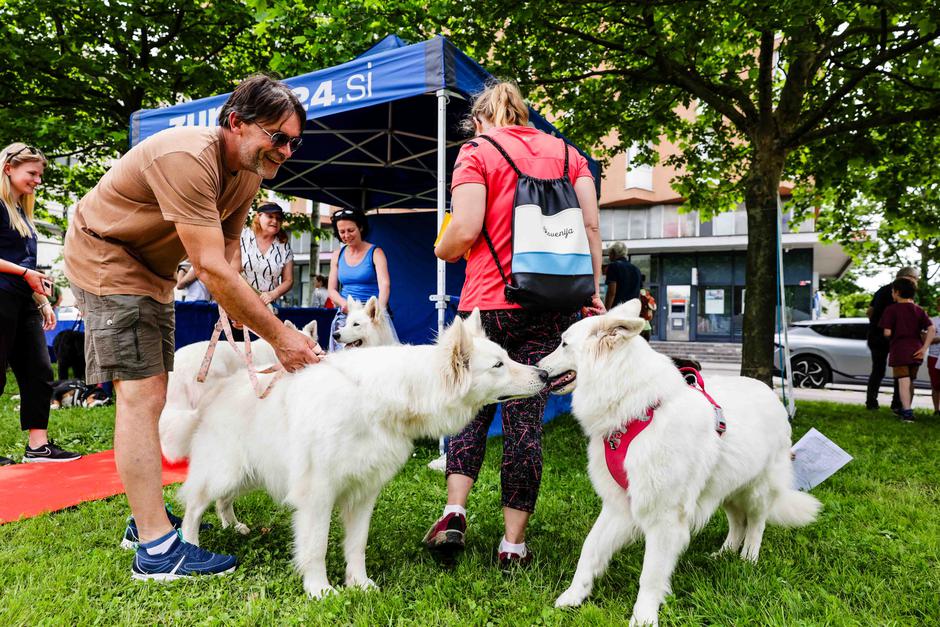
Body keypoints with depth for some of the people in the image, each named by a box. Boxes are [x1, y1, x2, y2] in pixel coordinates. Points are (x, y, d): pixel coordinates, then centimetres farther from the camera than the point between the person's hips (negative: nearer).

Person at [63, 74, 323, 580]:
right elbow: (211, 270, -36)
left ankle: (146, 518, 25)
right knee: (140, 394, -15)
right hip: (105, 256, -9)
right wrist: (279, 336, -33)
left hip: (151, 269, 9)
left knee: (149, 395, 12)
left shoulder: (248, 171, -3)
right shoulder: (188, 158, -32)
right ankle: (156, 549, -11)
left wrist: (240, 330, -18)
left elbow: (227, 259, -6)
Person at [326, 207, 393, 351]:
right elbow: (332, 289, 11)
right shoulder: (338, 255, 12)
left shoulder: (375, 253, -1)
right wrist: (345, 304, -11)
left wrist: (380, 310, -32)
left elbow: (385, 284, -14)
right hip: (345, 315, 4)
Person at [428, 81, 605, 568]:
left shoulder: (477, 152, 3)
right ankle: (514, 541, 10)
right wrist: (591, 289, 11)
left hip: (489, 300, -2)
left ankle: (455, 509, 4)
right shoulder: (566, 152, 15)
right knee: (526, 417, 5)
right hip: (552, 305, 3)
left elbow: (465, 230, -9)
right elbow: (591, 226, 7)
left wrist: (442, 250, 11)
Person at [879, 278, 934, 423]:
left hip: (899, 350, -5)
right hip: (915, 351, 5)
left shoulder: (891, 309, -6)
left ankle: (907, 412, -13)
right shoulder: (919, 310, 8)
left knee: (903, 381, -5)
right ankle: (905, 409, 28)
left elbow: (887, 332, -12)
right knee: (910, 381, 17)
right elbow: (931, 330, -3)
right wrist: (924, 348, -6)